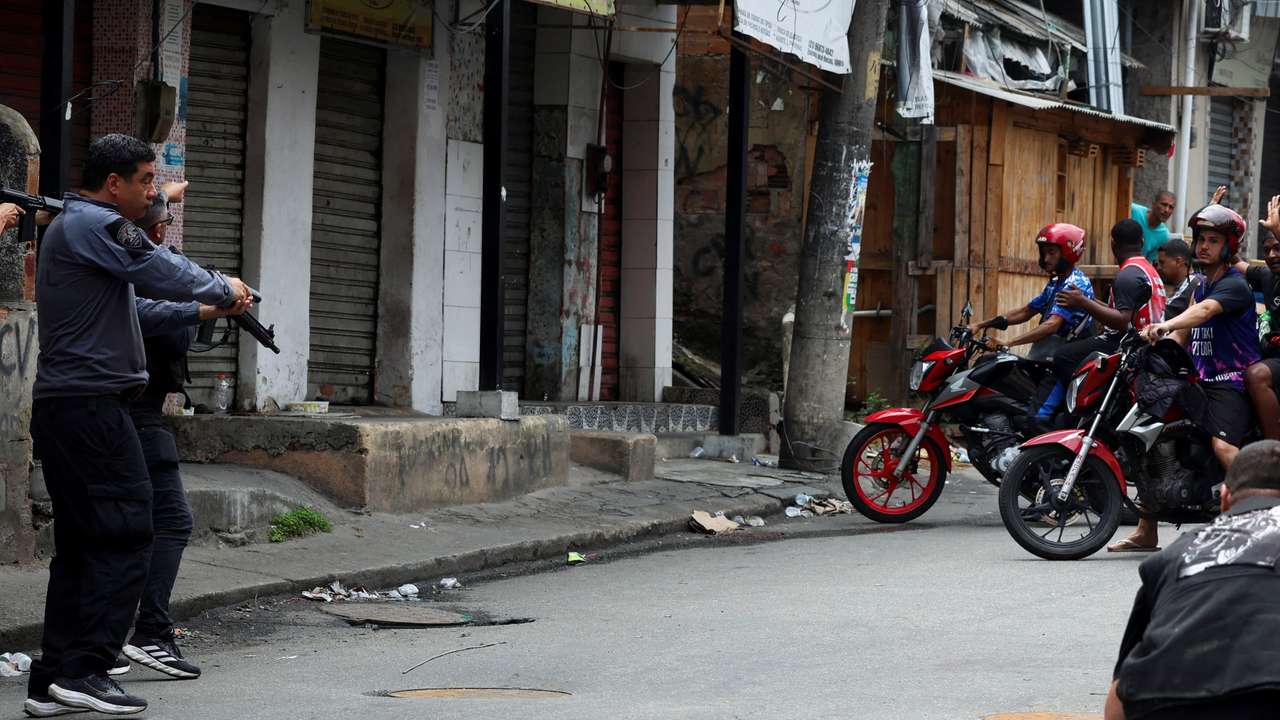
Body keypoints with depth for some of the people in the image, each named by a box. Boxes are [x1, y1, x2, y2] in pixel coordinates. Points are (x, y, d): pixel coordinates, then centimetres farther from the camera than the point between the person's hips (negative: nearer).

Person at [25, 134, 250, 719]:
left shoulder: (69, 225, 22)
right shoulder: (96, 225, -10)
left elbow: (134, 297, 26)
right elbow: (165, 274, -11)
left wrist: (201, 306, 20)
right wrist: (223, 290, 7)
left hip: (59, 407, 10)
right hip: (90, 404, -10)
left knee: (80, 544, 10)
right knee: (125, 536, -9)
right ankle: (85, 670, -13)